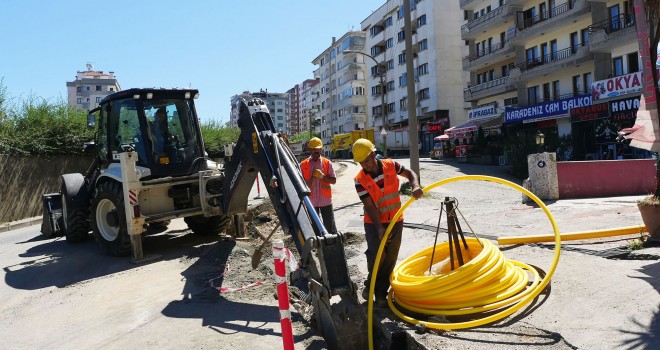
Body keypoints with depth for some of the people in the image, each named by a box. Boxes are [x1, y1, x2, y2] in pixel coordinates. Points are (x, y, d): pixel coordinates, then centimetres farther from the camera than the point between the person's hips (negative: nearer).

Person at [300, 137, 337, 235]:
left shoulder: (327, 163, 1)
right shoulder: (303, 164, 2)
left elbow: (333, 180, -2)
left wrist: (322, 176, -18)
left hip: (326, 200, -1)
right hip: (311, 201, 1)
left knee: (330, 226, 3)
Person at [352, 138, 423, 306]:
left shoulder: (390, 165, -6)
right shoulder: (360, 180, -12)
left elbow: (410, 173, 5)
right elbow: (369, 206, -16)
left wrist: (415, 186, -17)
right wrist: (380, 228, -23)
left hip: (395, 221, 2)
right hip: (374, 223, -2)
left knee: (390, 258, 5)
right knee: (377, 254, -17)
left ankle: (380, 292, 19)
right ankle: (370, 283, 12)